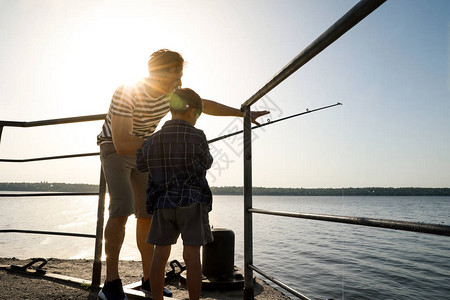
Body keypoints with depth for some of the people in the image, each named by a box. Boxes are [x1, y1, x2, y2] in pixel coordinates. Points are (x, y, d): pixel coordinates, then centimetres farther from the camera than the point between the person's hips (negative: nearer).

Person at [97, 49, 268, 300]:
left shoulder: (174, 93, -10)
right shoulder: (126, 93, -30)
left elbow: (206, 105, 4)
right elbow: (122, 144, -36)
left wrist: (245, 113, 6)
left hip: (144, 153, 5)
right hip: (114, 150, -5)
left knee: (147, 213, -1)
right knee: (122, 208, -25)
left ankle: (149, 278, 10)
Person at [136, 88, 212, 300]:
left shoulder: (153, 140, 4)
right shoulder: (197, 136, -8)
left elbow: (141, 165, 18)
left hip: (163, 204, 4)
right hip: (191, 202, -3)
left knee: (160, 256, 9)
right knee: (192, 256, 1)